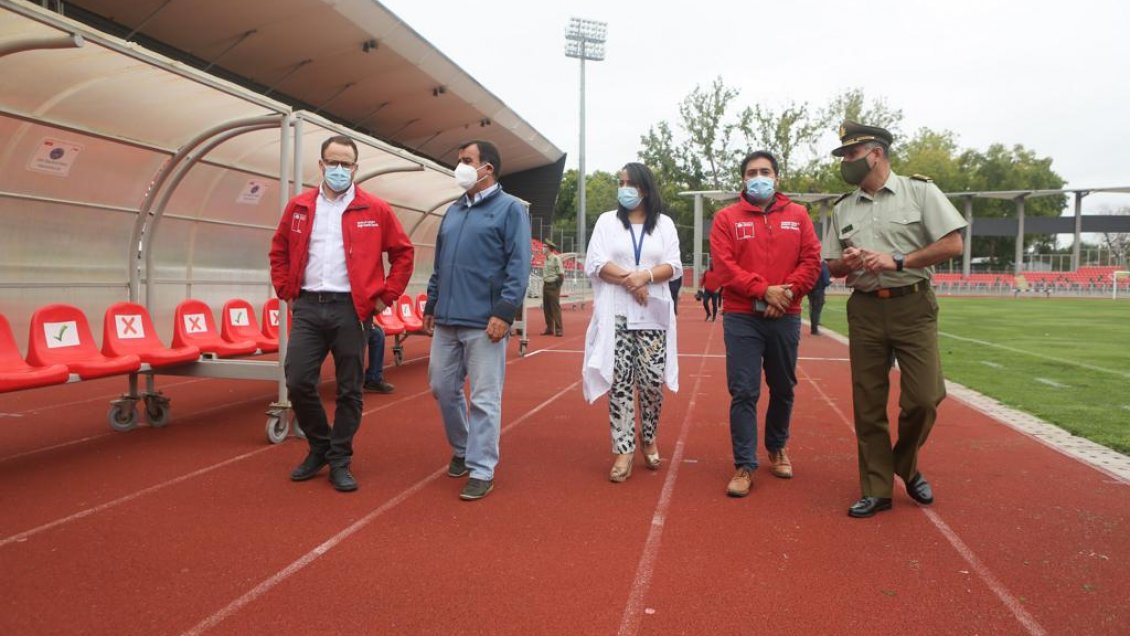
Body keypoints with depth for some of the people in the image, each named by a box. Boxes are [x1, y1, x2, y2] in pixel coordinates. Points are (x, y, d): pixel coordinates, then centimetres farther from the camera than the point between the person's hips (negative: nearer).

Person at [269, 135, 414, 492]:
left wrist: (385, 296, 0)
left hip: (351, 309, -2)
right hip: (307, 307, 3)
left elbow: (403, 253, 5)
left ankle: (340, 461, 18)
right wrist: (286, 291, 10)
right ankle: (320, 447, 23)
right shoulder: (298, 207, 9)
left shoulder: (375, 210, 0)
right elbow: (279, 251, 20)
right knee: (298, 383, -1)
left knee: (349, 390, 4)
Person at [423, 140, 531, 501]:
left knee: (484, 398, -1)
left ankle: (482, 471, 8)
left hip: (483, 322, -7)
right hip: (446, 320, 7)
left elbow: (519, 266, -10)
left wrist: (504, 312, -17)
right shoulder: (453, 211, 18)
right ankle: (461, 448, 34)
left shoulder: (510, 208, -2)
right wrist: (430, 306, 18)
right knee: (442, 388, 13)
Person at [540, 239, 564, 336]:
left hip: (553, 286, -8)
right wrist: (543, 286, 14)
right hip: (546, 285, 8)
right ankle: (549, 329, 17)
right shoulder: (546, 259, 13)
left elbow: (561, 274, -13)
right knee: (546, 308, 9)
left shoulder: (556, 258, -11)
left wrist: (556, 286, -12)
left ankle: (559, 330, -4)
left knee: (555, 308, -7)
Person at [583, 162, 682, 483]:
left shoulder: (664, 223, 11)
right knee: (620, 382, -2)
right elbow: (595, 263, -2)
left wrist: (646, 276, -17)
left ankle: (649, 439, 23)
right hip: (616, 314, 0)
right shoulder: (607, 220, 10)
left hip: (652, 314, 0)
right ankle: (624, 450, 4)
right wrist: (629, 280, -13)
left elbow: (674, 266, 1)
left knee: (652, 381, -1)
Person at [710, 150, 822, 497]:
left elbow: (811, 261, 3)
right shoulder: (726, 218, 1)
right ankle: (744, 466, 2)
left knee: (783, 388, 14)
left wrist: (789, 290, -12)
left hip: (786, 318, 3)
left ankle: (777, 448, 36)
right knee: (744, 392, -5)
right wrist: (764, 290, -16)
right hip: (741, 318, -2)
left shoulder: (798, 215, 9)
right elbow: (723, 266, -8)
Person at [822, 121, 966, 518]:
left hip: (912, 307, -3)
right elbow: (831, 267, 14)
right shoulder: (843, 208, 13)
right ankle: (877, 490, 15)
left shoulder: (919, 191, 1)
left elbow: (953, 244, -6)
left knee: (924, 398, -6)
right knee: (867, 405, 4)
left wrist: (897, 260, -15)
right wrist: (846, 263, -10)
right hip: (865, 310, 3)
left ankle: (905, 467, 22)